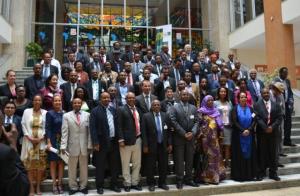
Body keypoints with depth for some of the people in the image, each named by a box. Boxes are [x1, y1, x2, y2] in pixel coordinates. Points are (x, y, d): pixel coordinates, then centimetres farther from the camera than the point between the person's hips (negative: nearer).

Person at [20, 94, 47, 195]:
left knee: (40, 164, 2)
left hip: (41, 141, 0)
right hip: (29, 141, 0)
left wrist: (41, 138, -9)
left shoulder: (45, 112, 5)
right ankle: (32, 187, 7)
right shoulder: (26, 111, 7)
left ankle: (38, 186, 12)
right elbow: (23, 125, 3)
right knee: (30, 164, 0)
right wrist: (29, 137, -7)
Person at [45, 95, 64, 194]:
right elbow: (48, 129, -7)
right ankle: (54, 185, 11)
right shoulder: (50, 113, -3)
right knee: (53, 162, 3)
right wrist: (48, 142, -14)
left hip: (63, 141, 3)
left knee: (61, 162, 6)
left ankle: (60, 184, 15)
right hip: (53, 141, -3)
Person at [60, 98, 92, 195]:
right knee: (72, 168, 9)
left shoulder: (87, 115, 5)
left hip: (84, 146, 1)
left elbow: (89, 131, 2)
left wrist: (89, 145, -3)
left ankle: (83, 186, 24)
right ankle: (73, 187, 24)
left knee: (84, 167, 10)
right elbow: (64, 132, -3)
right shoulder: (66, 116, 2)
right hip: (72, 146, -1)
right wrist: (63, 146, -9)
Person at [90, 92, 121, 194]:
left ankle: (114, 184, 26)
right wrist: (95, 143, -15)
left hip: (114, 142, 5)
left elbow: (117, 125, 12)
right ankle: (99, 186, 20)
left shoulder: (114, 110, 10)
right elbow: (93, 128, -10)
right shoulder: (95, 111, -5)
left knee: (115, 165, 12)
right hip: (102, 142, -4)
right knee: (100, 166, 6)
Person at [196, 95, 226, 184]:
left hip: (215, 137, 5)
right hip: (205, 137, -5)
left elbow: (220, 124, 13)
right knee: (207, 156, -2)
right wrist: (199, 136, -14)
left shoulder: (215, 111, 14)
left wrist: (221, 135, 6)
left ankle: (215, 176, 15)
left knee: (216, 155, 5)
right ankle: (207, 177, 5)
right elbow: (198, 124, -6)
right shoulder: (201, 111, 0)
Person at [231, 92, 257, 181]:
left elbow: (254, 120, 1)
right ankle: (239, 175, 6)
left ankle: (250, 174, 14)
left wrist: (249, 130, -14)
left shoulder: (250, 108, 9)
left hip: (249, 135, 3)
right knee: (239, 154, 0)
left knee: (249, 153, 6)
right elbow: (234, 121, -9)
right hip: (238, 135, -3)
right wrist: (242, 130, -18)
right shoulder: (235, 109, -1)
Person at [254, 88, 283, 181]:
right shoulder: (257, 105, 0)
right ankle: (261, 173, 13)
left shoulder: (276, 105, 8)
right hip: (261, 132, -2)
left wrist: (272, 127, -12)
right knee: (262, 153, 4)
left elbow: (279, 117, 1)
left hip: (273, 132, 2)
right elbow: (257, 118, -8)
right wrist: (265, 128, -16)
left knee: (273, 153, 7)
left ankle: (273, 173, 17)